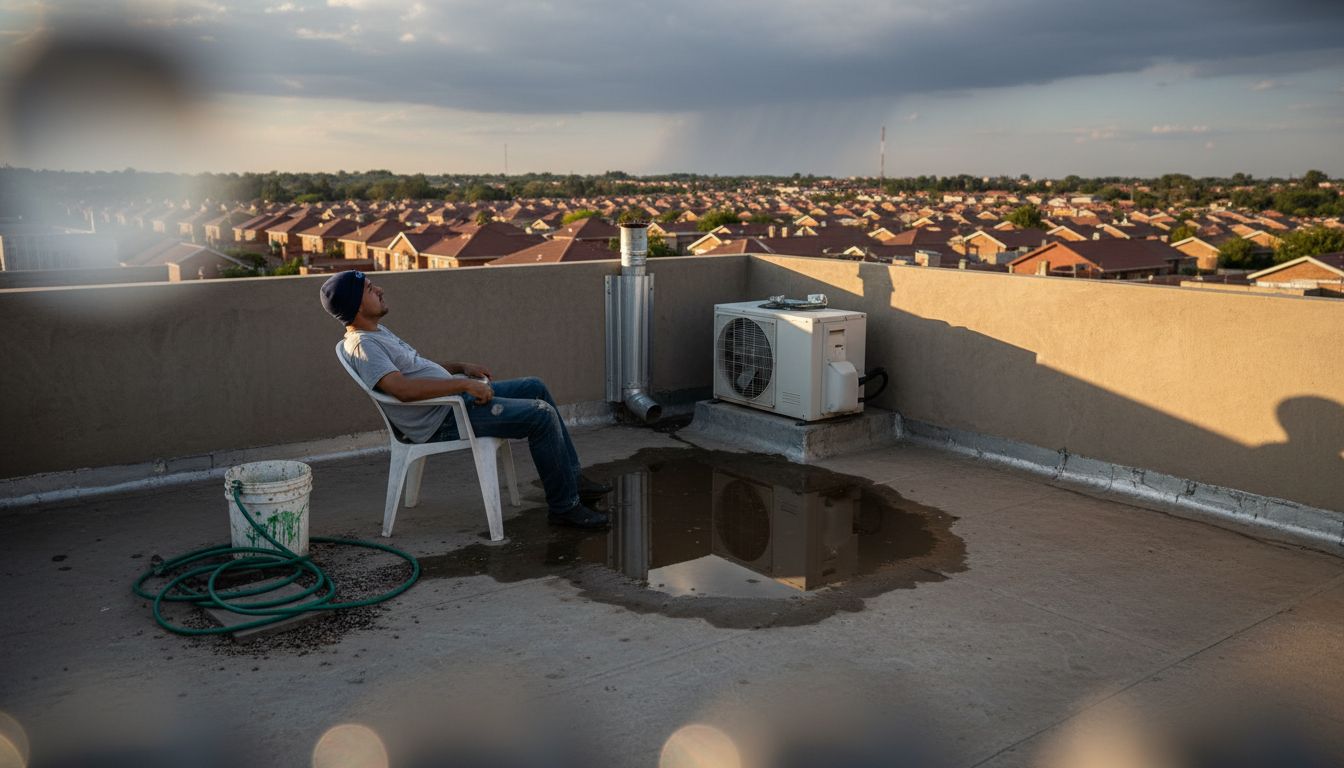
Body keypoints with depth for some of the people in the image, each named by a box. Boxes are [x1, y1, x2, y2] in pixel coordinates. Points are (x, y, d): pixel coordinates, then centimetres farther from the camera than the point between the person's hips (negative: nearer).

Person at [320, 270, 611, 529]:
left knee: (534, 387, 13)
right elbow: (403, 388, -32)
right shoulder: (362, 346, -18)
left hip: (456, 398, 11)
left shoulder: (377, 331, 16)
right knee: (541, 415, -17)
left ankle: (572, 478, 17)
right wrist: (463, 384, -29)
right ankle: (565, 506, -5)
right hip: (444, 422, -11)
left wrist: (461, 367, 14)